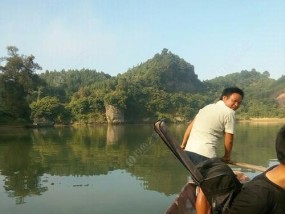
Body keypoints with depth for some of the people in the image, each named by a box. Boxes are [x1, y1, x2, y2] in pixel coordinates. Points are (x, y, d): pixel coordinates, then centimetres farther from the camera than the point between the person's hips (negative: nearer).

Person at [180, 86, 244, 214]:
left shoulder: (207, 107, 20)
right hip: (205, 153, -8)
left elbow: (190, 126, 19)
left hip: (189, 150, 8)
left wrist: (183, 144, 23)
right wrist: (227, 156, 14)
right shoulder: (229, 113, -3)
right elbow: (228, 140, -2)